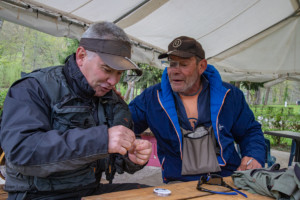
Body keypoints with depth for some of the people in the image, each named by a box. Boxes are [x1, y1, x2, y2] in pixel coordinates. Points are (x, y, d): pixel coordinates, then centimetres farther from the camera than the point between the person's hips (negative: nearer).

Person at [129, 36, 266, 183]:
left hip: (227, 178, 1)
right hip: (179, 183, -1)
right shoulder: (151, 97, 7)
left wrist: (254, 157, -1)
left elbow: (250, 131, 18)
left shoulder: (229, 95, 10)